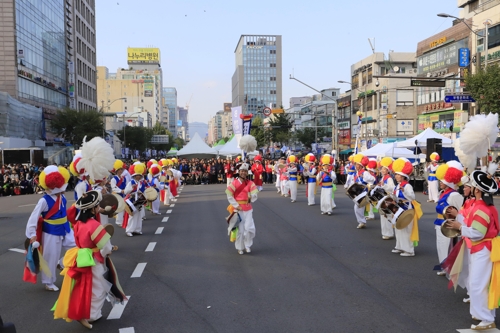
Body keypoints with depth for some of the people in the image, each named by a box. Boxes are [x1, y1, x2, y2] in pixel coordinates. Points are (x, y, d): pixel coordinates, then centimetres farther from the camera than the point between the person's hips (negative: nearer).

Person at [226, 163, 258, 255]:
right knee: (240, 229, 4)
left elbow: (254, 195, -2)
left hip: (248, 209, 2)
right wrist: (236, 206, -11)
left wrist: (251, 198, -19)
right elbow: (229, 196, -7)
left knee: (250, 228, -6)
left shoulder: (250, 183, 1)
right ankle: (239, 247, 24)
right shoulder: (234, 183, -6)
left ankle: (247, 245, 20)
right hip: (238, 209, -2)